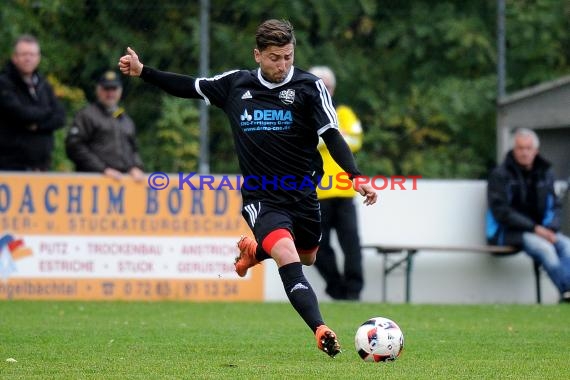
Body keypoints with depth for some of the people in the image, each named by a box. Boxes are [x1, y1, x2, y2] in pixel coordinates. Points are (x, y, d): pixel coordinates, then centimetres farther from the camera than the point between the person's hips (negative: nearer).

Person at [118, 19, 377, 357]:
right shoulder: (237, 85, 1)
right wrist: (142, 72, 12)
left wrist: (357, 177, -24)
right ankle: (321, 331, -34)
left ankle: (254, 251, 51)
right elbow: (190, 87, 15)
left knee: (307, 257, 20)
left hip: (303, 193, 2)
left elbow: (332, 136, -11)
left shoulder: (309, 87, -6)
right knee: (286, 254, -25)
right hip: (262, 198, -2)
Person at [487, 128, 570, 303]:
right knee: (544, 247, -34)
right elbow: (501, 211, -10)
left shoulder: (545, 173, 15)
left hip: (539, 230, 5)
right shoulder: (500, 175, -3)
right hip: (507, 232, -5)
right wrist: (535, 228, -17)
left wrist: (551, 228, -9)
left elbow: (554, 206, 15)